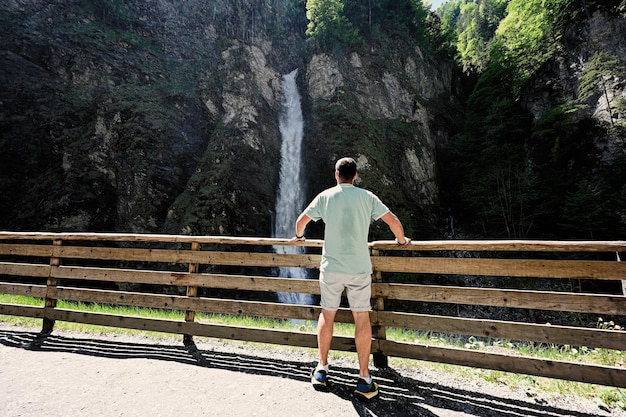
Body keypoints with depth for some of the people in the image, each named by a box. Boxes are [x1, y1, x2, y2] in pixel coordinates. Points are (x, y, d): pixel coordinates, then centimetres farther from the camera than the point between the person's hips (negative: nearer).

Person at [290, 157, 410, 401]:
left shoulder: (325, 196, 2)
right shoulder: (367, 197, 1)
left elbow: (301, 220, 6)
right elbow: (392, 220, -2)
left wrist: (298, 236, 27)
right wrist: (401, 240, 16)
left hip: (330, 268, 1)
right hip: (359, 269, 0)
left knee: (327, 315, 16)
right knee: (362, 319, 9)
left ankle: (321, 371, 26)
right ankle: (364, 380, 15)